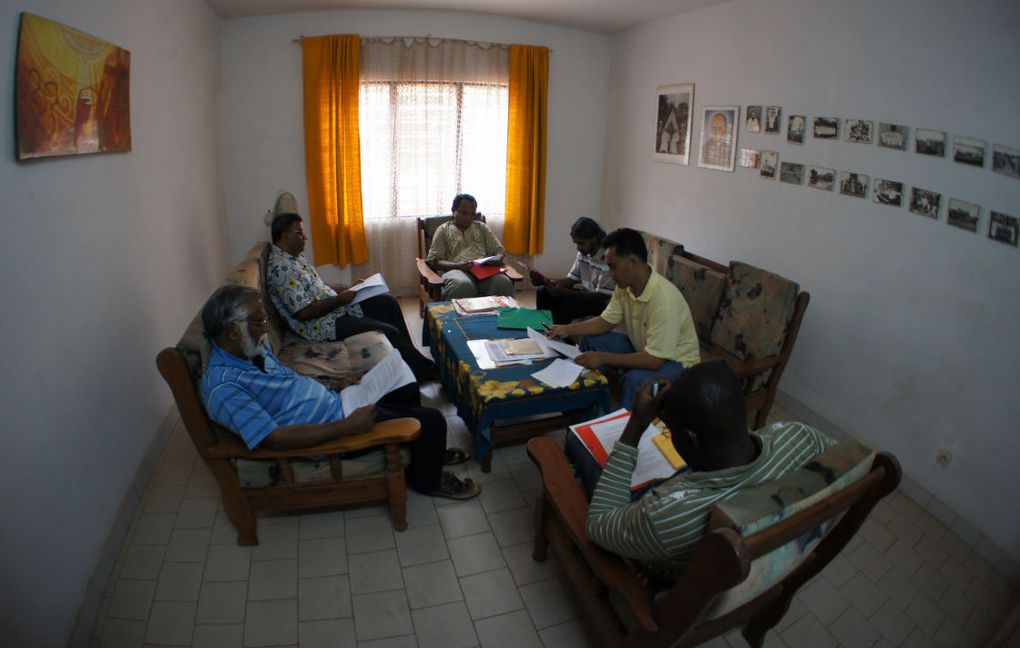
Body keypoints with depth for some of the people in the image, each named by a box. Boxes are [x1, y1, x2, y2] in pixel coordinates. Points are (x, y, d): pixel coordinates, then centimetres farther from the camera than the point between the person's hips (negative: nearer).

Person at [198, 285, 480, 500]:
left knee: (406, 387, 21)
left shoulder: (251, 348, 1)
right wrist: (346, 427, -31)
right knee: (433, 422, -11)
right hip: (331, 427, -9)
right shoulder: (222, 386, -27)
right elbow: (274, 439, -31)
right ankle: (427, 479, 17)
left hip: (335, 400, 10)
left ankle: (428, 450, 39)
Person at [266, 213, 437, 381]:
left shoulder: (295, 257, 11)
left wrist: (349, 289, 9)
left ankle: (409, 355, 9)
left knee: (388, 302, 3)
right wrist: (339, 300, -18)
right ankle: (423, 370, 2)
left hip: (334, 307, 10)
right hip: (319, 325, -10)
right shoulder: (281, 268, -20)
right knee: (389, 332, -17)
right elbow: (303, 312, -25)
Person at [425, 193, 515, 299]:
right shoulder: (443, 230, 16)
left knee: (504, 282, -34)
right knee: (462, 285, -41)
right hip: (456, 270, -2)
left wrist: (497, 259, -3)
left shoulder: (482, 227, 25)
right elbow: (434, 261, 6)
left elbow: (499, 250, 23)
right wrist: (458, 265, -13)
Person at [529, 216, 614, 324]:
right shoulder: (582, 253, -1)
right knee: (543, 292, -1)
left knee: (566, 306, -32)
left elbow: (602, 297, -26)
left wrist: (565, 293, -31)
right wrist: (545, 281, -14)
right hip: (587, 294, 8)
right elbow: (571, 280, 4)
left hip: (603, 302, -8)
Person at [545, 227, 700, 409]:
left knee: (636, 379, -36)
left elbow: (654, 360, -34)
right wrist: (568, 329, -9)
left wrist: (603, 358, -31)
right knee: (591, 340, 2)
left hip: (677, 361, -8)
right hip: (643, 348, 8)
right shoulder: (625, 286, -10)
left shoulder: (663, 299, -34)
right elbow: (606, 321, 3)